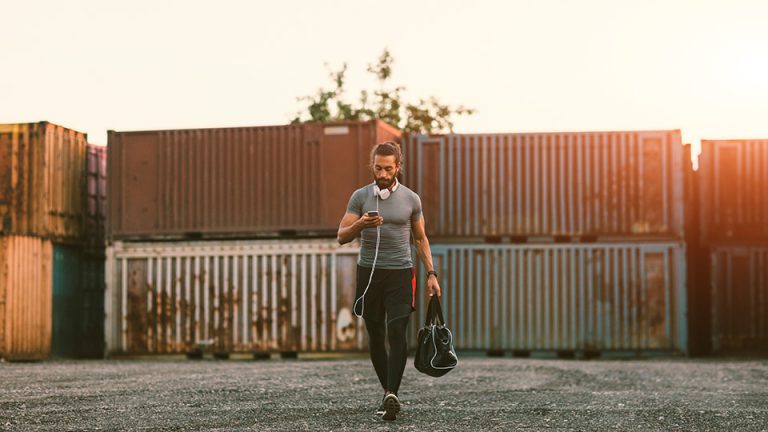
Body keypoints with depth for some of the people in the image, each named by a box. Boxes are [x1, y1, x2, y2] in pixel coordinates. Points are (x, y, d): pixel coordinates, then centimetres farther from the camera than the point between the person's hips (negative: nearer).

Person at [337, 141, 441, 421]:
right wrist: (360, 225, -24)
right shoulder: (360, 196, 1)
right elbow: (342, 236, -3)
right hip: (369, 273, 1)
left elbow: (420, 239, 13)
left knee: (396, 333, -15)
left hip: (400, 274, -1)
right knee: (375, 337, 7)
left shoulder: (411, 199, 4)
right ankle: (388, 391, 19)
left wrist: (431, 274, 5)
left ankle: (392, 395, -22)